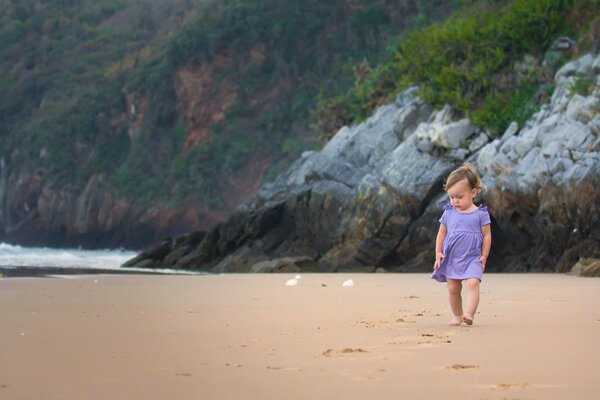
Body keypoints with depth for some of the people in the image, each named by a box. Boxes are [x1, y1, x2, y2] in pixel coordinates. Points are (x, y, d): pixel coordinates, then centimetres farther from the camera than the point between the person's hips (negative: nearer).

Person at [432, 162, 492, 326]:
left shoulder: (480, 214, -5)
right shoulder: (449, 213, 4)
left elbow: (487, 235, -1)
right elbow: (441, 234, 11)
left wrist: (484, 256, -5)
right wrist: (438, 253, 3)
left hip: (472, 259, -4)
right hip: (452, 259, 4)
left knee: (473, 283, -23)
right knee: (453, 288, 6)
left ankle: (469, 314, -29)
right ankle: (457, 316, 19)